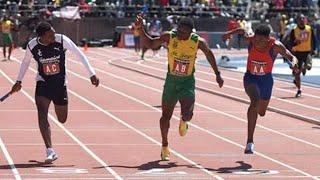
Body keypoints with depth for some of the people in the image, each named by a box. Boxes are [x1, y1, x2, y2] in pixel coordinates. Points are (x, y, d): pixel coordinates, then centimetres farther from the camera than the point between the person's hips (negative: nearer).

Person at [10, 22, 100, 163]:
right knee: (42, 114, -20)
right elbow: (26, 61, 9)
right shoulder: (32, 46, -12)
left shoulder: (62, 40, -17)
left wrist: (92, 74, -10)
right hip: (43, 83, -1)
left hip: (60, 83, 1)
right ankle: (50, 151, -24)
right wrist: (19, 81, 18)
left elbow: (79, 54, -8)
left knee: (62, 119, 8)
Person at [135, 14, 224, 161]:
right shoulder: (169, 36, -13)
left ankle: (183, 122, 22)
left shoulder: (198, 42, -13)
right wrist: (140, 28, -13)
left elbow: (209, 54, 6)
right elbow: (150, 44, 0)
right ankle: (165, 147, 27)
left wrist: (217, 74, 11)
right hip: (171, 81, 1)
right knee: (166, 115, 7)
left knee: (187, 113, -18)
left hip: (187, 82, -1)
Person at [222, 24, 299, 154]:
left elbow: (292, 57, -24)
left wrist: (294, 63, -45)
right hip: (250, 78, -2)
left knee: (261, 112, 18)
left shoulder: (275, 46, -24)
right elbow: (242, 31, 3)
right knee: (255, 102, -31)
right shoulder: (250, 40, -20)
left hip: (266, 79, 2)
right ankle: (250, 141, -35)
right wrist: (230, 33, -8)